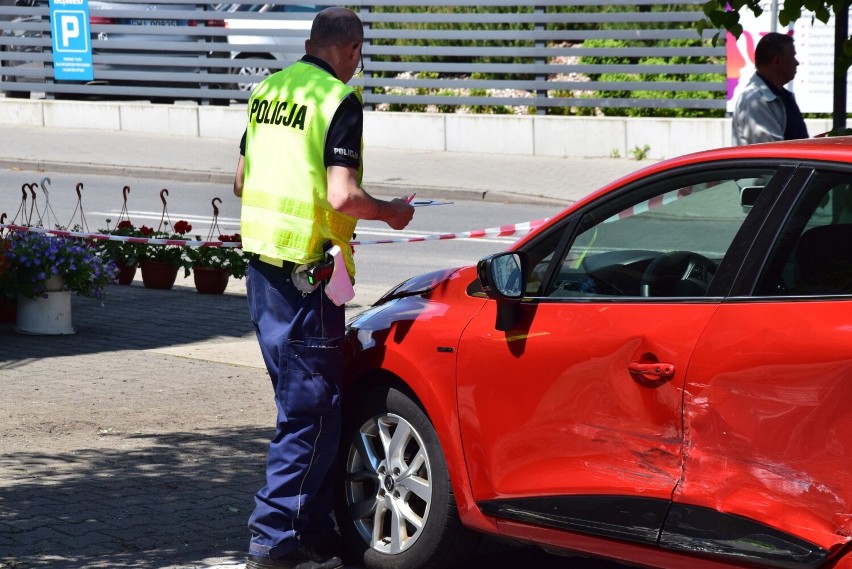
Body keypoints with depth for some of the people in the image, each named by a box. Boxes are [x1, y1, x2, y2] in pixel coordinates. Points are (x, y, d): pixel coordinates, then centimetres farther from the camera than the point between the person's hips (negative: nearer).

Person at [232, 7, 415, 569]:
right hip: (305, 272, -8)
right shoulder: (340, 102, -13)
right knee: (312, 410, -2)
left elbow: (242, 180, 18)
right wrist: (391, 212, -3)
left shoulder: (269, 90, 10)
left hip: (261, 263, 8)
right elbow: (342, 197, -21)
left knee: (301, 401, 15)